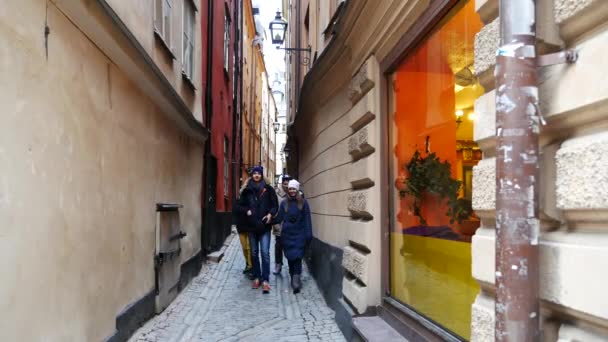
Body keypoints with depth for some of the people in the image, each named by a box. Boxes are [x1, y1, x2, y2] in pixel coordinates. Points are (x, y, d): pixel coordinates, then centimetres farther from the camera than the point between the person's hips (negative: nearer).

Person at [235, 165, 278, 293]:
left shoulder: (268, 189, 1)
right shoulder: (246, 190, 5)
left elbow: (275, 205, 4)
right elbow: (239, 206, 9)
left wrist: (271, 214, -13)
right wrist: (246, 211, -10)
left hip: (264, 226, -2)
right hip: (251, 226, 3)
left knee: (265, 253, -8)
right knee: (254, 253, 11)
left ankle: (265, 279, -5)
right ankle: (256, 277, 21)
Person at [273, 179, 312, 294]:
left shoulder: (303, 202, 0)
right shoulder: (284, 203, 7)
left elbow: (307, 220, -2)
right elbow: (279, 218, 6)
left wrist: (308, 234, -6)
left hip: (299, 234, -3)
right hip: (287, 234, 3)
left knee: (297, 257, -12)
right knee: (290, 257, 8)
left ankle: (296, 280, -17)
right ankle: (295, 279, 20)